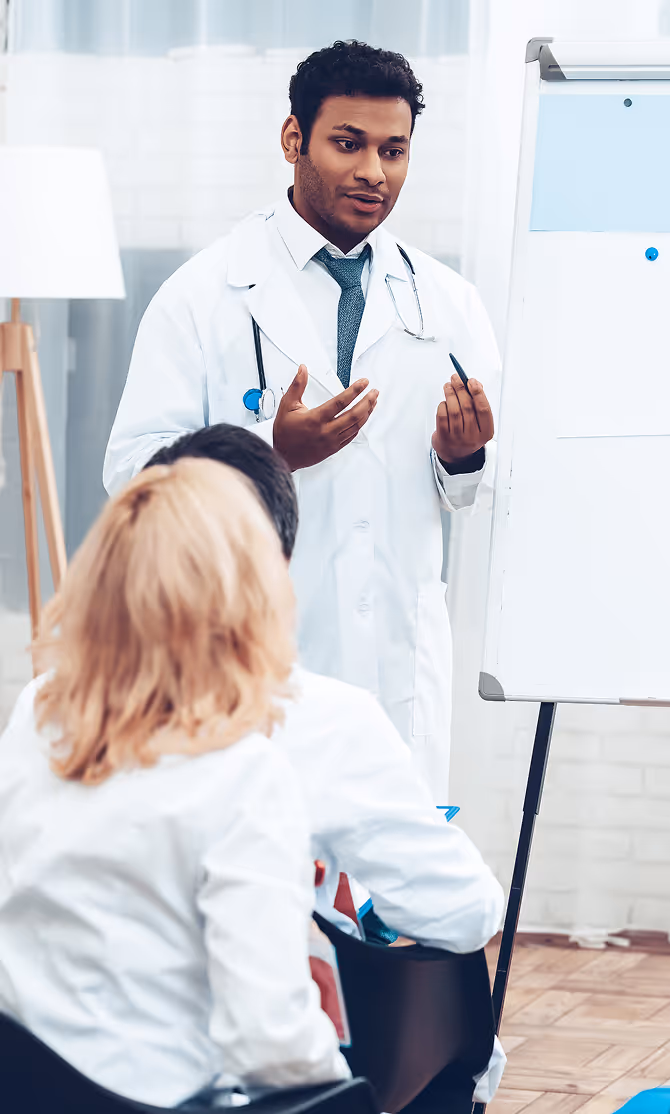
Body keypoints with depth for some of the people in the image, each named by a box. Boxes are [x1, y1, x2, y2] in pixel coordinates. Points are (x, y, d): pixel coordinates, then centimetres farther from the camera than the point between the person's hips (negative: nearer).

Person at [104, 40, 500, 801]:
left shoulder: (449, 305, 10)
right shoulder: (205, 294, -1)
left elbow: (475, 495, 14)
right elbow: (130, 471, -6)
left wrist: (463, 458, -9)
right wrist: (272, 450, -20)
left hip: (401, 672, 3)